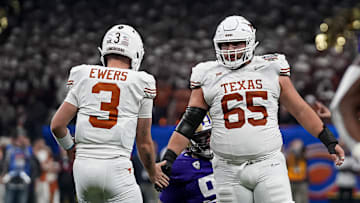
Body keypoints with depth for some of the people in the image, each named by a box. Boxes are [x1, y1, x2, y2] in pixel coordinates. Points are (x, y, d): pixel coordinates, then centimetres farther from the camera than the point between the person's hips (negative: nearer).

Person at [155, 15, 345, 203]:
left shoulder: (271, 70, 6)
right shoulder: (208, 77, 6)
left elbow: (300, 110, 12)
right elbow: (188, 123, 7)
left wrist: (329, 141, 11)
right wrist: (168, 158, -1)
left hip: (268, 166, 0)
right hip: (229, 172, 1)